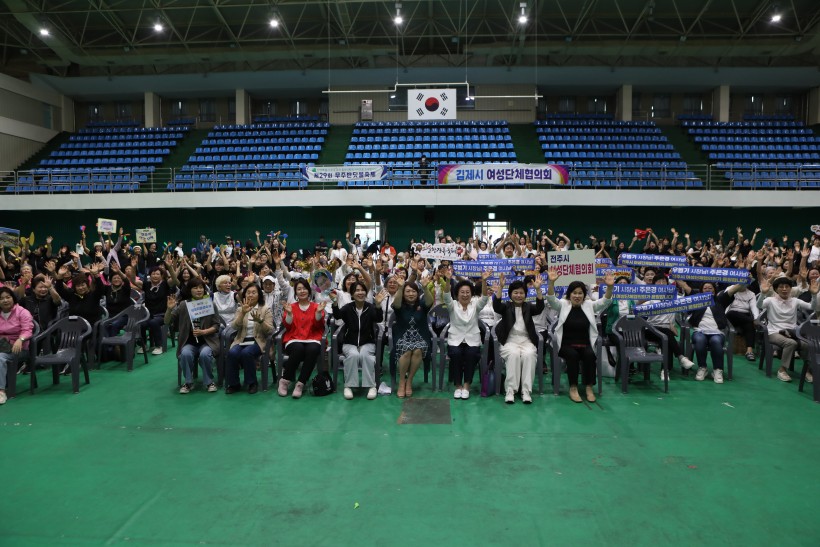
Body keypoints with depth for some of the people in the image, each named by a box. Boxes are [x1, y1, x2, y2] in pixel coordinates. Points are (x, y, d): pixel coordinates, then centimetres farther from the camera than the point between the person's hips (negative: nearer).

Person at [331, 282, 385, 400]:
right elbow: (337, 315, -22)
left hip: (367, 343, 0)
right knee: (353, 355, -32)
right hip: (349, 343, 0)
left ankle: (371, 386, -23)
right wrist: (335, 302, -43)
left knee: (364, 354, -32)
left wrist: (378, 304, -42)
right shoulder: (348, 308, -2)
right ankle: (348, 386, -20)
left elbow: (378, 319, -23)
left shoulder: (370, 307, -3)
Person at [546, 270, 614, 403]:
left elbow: (605, 302, -5)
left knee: (590, 355, -29)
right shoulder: (563, 305, 3)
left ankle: (589, 387, -16)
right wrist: (552, 282, -32)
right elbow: (550, 299, -14)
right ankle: (573, 387, -21)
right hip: (566, 345, -2)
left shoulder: (589, 305, 9)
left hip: (585, 344, 2)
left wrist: (609, 287, -24)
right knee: (572, 355, -32)